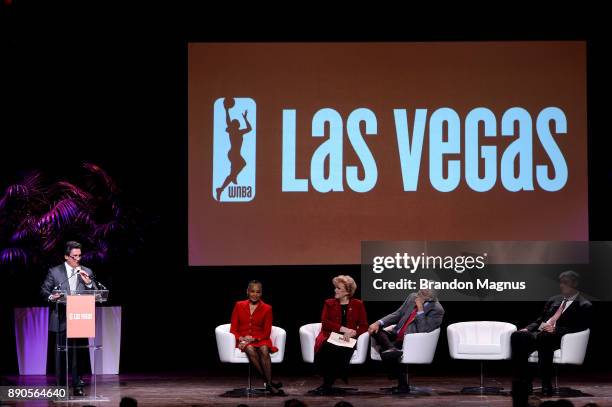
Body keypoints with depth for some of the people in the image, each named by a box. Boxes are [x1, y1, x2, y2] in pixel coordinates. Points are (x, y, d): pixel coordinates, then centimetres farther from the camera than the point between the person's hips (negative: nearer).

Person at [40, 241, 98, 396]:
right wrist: (51, 297, -15)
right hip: (62, 320, -2)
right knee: (61, 352, -1)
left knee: (79, 352, 0)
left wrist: (88, 282, -9)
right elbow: (44, 290, 6)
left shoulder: (86, 272, 11)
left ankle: (77, 385, 6)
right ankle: (61, 386, 4)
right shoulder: (54, 272, 4)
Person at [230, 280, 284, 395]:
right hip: (243, 341, 0)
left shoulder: (267, 309, 7)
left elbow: (266, 332, 4)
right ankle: (269, 383, -38)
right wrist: (241, 338, -12)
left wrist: (253, 338, -13)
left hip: (260, 339, 0)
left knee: (264, 350, -36)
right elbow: (233, 329, 9)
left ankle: (269, 385, -40)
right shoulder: (239, 306, 10)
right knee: (251, 350, -36)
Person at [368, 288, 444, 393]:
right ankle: (391, 349, -37)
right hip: (397, 334, 8)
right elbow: (397, 314, 13)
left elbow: (423, 330, -20)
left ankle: (403, 384, -18)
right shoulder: (413, 297, 8)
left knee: (385, 352, -30)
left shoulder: (437, 310, -12)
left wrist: (420, 310, -24)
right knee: (376, 331, -15)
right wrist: (379, 323, -2)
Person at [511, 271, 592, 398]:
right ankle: (523, 382, -23)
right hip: (539, 333, 7)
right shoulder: (554, 300, 26)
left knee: (544, 338, -40)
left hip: (557, 338, -7)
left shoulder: (584, 306, 4)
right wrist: (528, 329, 5)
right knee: (516, 336, -22)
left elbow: (580, 328, -9)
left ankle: (546, 386, -33)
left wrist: (556, 330, -19)